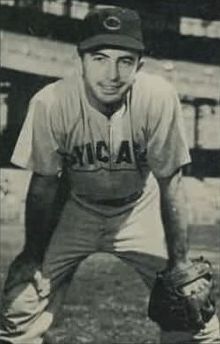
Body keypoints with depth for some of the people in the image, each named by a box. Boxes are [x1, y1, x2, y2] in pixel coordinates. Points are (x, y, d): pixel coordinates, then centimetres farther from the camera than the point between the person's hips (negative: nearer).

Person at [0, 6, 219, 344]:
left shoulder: (159, 98, -26)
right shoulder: (50, 104, -26)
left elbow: (170, 184, -15)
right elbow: (43, 185, -12)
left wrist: (180, 261, -12)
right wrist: (33, 255, -7)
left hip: (140, 211, 0)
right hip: (75, 211, 0)